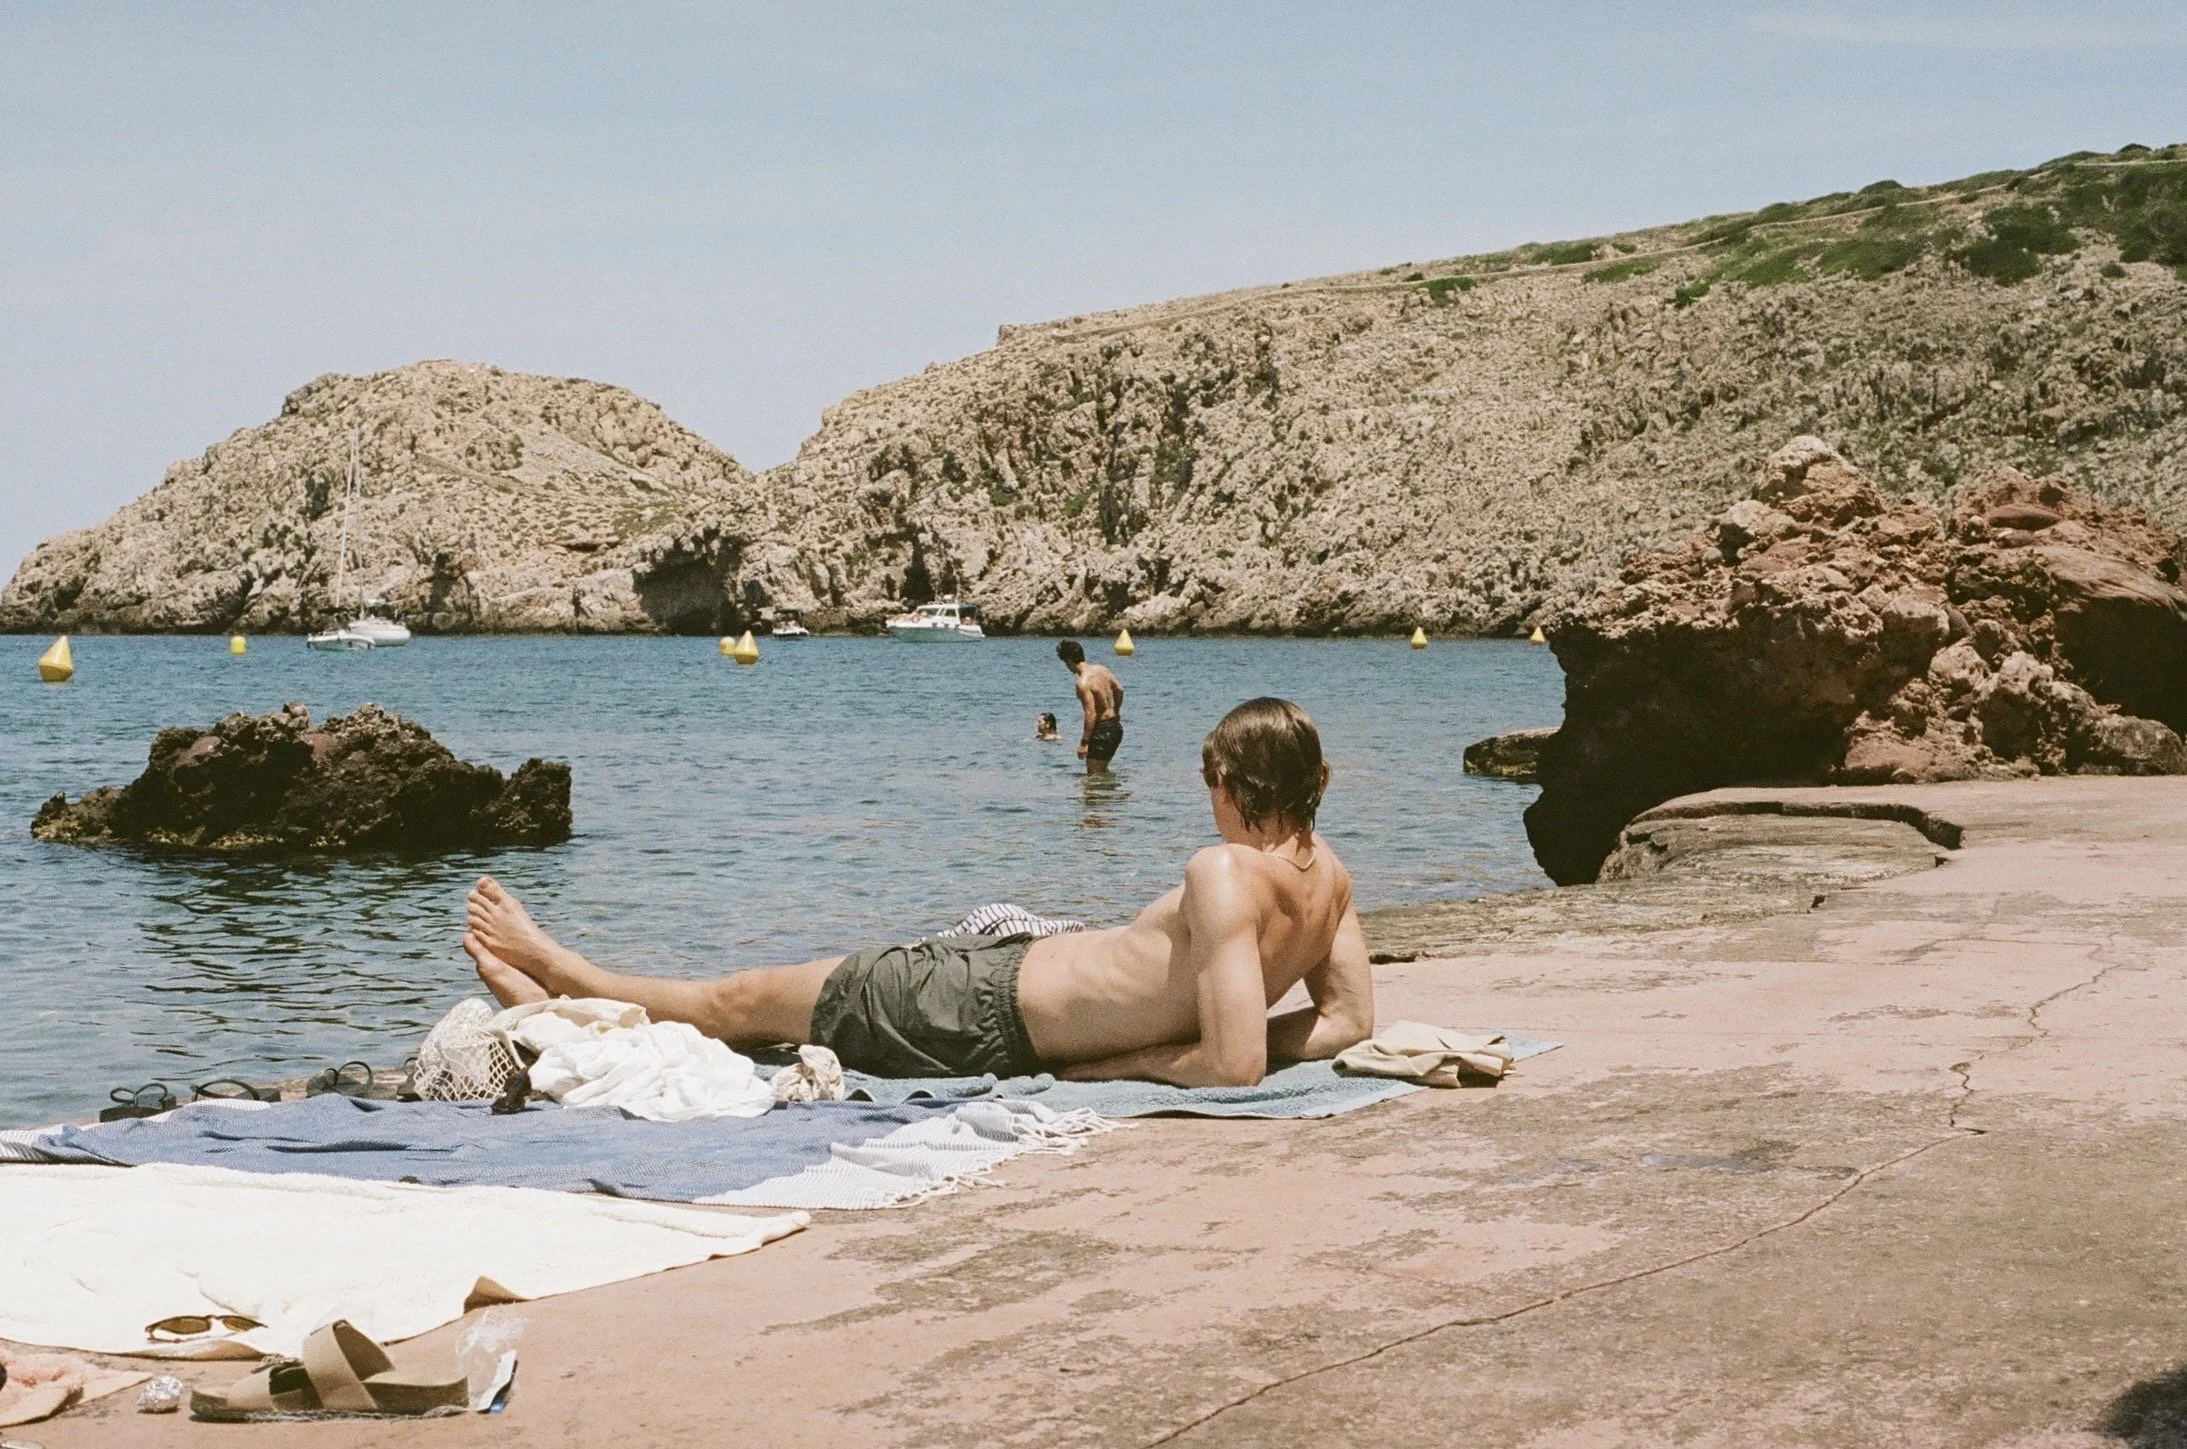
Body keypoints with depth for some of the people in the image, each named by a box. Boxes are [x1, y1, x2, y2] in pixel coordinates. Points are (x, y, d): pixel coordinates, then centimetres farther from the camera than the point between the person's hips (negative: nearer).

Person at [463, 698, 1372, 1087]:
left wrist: (1128, 1062, -19)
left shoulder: (1224, 874, -30)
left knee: (743, 1002, 16)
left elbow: (1233, 1067, -36)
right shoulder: (1326, 876, -8)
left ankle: (556, 973, 40)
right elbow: (1349, 1020, 2)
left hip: (988, 1008, -9)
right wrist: (1179, 1034, 0)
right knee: (758, 1002, 26)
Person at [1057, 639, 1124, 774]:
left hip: (1102, 730, -9)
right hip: (1116, 727, 9)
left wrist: (1084, 742, -22)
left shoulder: (1083, 683, -22)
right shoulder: (1101, 669, 4)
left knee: (1094, 774, -2)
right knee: (1103, 770, 22)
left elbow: (1091, 714, -26)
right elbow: (1119, 689, 18)